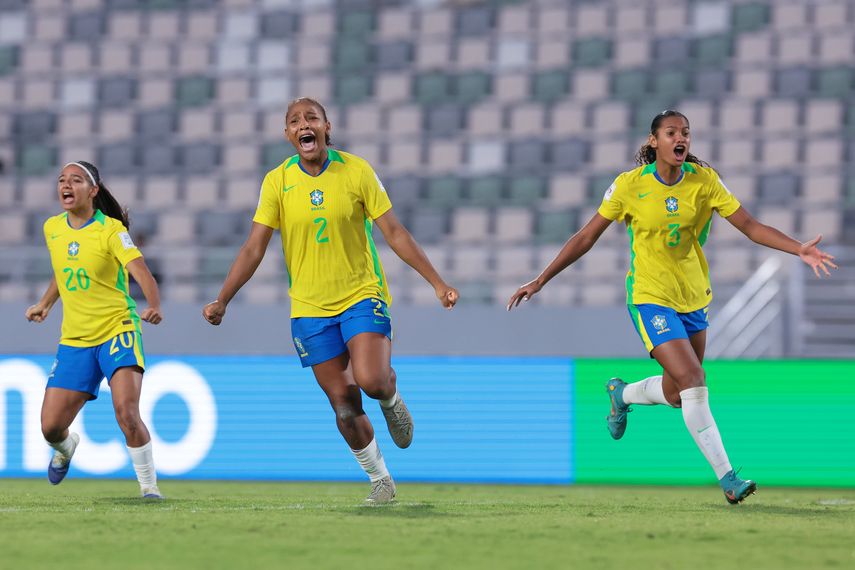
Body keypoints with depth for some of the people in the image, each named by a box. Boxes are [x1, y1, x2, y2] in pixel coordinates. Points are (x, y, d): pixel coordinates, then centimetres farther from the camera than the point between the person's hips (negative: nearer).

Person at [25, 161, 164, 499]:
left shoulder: (111, 230, -12)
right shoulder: (52, 228, 6)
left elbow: (141, 273, -24)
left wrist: (154, 306, -41)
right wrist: (45, 303, 22)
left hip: (118, 331, -5)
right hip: (73, 340, 5)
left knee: (126, 412, -25)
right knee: (51, 427, 1)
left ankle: (148, 484, -7)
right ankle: (65, 448, 38)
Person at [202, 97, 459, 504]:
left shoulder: (356, 171, -6)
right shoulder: (277, 181, -3)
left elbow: (394, 233, -3)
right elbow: (254, 249, 0)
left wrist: (437, 283, -8)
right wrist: (221, 301, -8)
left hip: (362, 295, -1)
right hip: (310, 308, 2)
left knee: (371, 380, -22)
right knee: (344, 405, -1)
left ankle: (391, 400, 15)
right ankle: (380, 480, 17)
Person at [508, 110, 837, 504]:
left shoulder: (704, 180, -4)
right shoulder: (630, 185, -10)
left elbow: (751, 227, -6)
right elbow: (586, 238, -1)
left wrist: (799, 249, -20)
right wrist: (540, 281, -1)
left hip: (693, 297, 5)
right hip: (651, 298, -4)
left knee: (677, 393, 12)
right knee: (693, 382, -18)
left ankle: (622, 394, 45)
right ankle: (726, 477, -15)